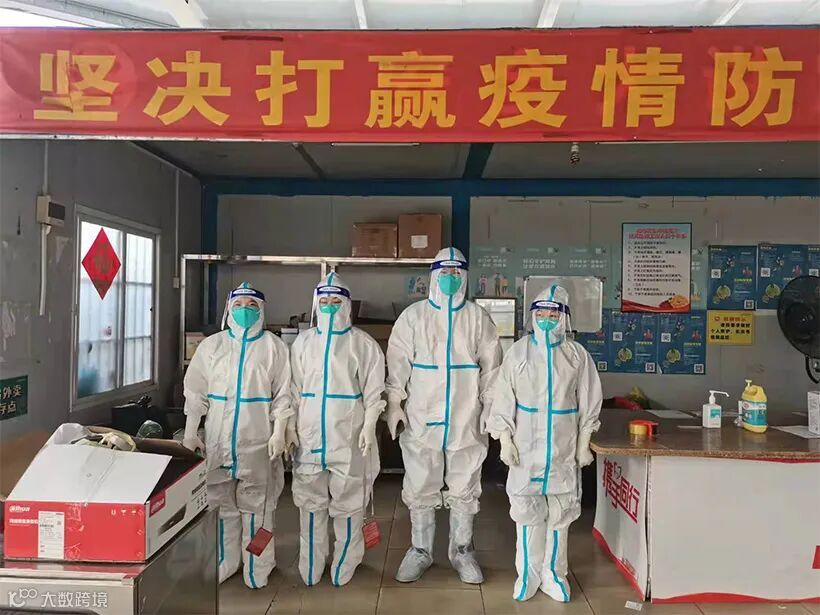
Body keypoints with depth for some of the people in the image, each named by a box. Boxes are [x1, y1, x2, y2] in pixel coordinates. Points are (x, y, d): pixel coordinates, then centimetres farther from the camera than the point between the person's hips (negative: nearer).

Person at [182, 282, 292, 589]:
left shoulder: (274, 346, -1)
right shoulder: (211, 345, 6)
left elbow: (282, 394, -1)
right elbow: (196, 391, 7)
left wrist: (278, 434, -7)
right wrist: (190, 433, 4)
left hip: (257, 441, -2)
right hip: (217, 439, 3)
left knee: (255, 506, 3)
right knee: (220, 503, 11)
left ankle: (256, 569, 16)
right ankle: (222, 564, 27)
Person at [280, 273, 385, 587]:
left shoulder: (364, 344, 1)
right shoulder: (303, 342, 9)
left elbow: (374, 390, -1)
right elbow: (294, 390, 10)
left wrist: (369, 426, -9)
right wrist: (290, 426, 5)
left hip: (349, 436, -3)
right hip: (309, 435, 3)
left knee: (347, 504, 3)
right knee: (310, 502, 10)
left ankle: (344, 567, 19)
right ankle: (310, 568, 24)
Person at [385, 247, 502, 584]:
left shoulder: (478, 318, 4)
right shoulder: (413, 315, 1)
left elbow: (490, 367, 5)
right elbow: (397, 363, -1)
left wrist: (491, 407, 1)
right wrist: (394, 404, -8)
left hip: (467, 420, 1)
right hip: (422, 418, 0)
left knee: (464, 490, 12)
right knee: (420, 490, 9)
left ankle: (462, 551, 29)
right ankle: (420, 551, 27)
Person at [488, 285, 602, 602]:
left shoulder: (577, 355, -1)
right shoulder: (518, 351, -4)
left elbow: (588, 402, 4)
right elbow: (503, 398, -3)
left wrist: (584, 443, 3)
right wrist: (505, 439, -7)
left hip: (563, 448, 1)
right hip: (525, 446, -1)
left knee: (560, 512, 10)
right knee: (526, 510, 5)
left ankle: (553, 573, 26)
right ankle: (528, 573, 21)